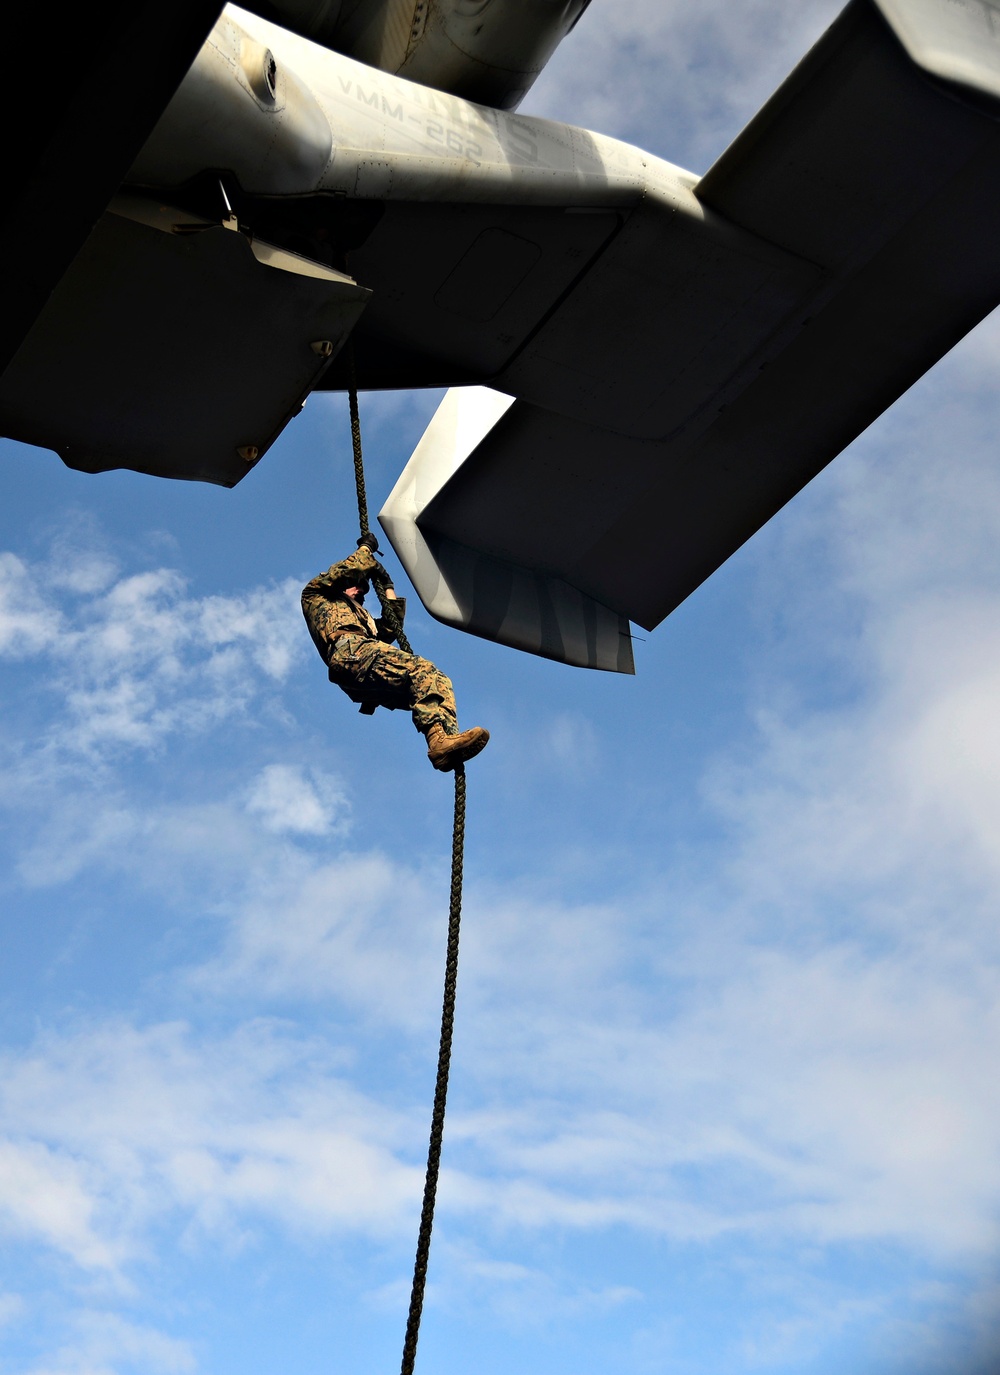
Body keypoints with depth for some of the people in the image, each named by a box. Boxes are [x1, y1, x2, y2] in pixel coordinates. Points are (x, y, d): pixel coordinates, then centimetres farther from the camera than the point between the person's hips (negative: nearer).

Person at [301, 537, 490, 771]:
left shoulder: (360, 616, 47)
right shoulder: (314, 595, 29)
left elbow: (391, 629, 34)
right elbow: (348, 569, 12)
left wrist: (387, 585, 40)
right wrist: (366, 549, 28)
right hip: (350, 652, -7)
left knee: (438, 681, -14)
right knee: (421, 669, -31)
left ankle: (446, 738, -40)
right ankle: (437, 737, -51)